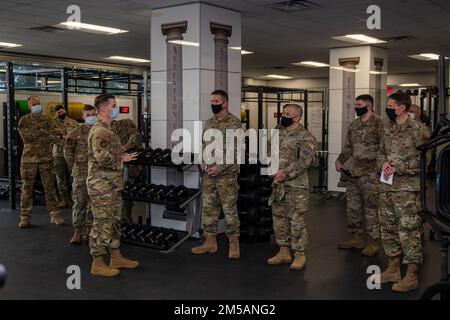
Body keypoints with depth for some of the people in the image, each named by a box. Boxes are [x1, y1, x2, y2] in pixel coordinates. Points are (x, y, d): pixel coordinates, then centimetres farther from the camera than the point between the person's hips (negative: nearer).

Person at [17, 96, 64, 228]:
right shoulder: (24, 120, 3)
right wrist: (43, 133, -13)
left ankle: (54, 214, 8)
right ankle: (25, 216, 9)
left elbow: (56, 136, 0)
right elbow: (26, 136, -12)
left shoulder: (46, 120, 10)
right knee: (27, 187, 3)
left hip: (46, 158, 2)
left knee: (50, 186, 3)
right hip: (29, 158, -2)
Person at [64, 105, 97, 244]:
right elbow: (68, 150, 6)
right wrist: (73, 167, 7)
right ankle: (77, 232, 5)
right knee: (79, 201, -2)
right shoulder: (76, 132, -1)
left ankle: (89, 229, 21)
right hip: (81, 174, -2)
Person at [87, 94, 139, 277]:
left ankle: (116, 258, 26)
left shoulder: (107, 130, 16)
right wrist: (122, 159, -12)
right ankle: (98, 264, 5)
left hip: (112, 185, 10)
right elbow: (103, 158, -26)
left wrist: (123, 155, 11)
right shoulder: (99, 131, -16)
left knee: (114, 222, 16)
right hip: (102, 186, -10)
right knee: (102, 224, -4)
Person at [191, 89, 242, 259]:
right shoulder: (209, 122, 12)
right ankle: (210, 242, 19)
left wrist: (219, 168, -17)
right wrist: (205, 165, 2)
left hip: (226, 174, -7)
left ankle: (234, 244, 11)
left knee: (230, 209, 0)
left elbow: (235, 151, -14)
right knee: (208, 208, 10)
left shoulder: (234, 123, -9)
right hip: (209, 173, 7)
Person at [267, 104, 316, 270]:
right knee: (279, 218, 12)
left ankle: (300, 255, 10)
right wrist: (275, 172, 0)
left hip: (296, 185, -7)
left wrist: (286, 173, -21)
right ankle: (284, 252, 23)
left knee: (297, 221, -2)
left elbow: (304, 161, -18)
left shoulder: (306, 137, -9)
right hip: (278, 184, 7)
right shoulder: (279, 133, 12)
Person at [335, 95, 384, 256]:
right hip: (354, 173, 8)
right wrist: (340, 160, 8)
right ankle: (356, 238, 26)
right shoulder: (354, 125, 14)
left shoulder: (379, 123, -9)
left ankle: (373, 242, 10)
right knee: (353, 208, 13)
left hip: (371, 174, -8)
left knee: (371, 209, -1)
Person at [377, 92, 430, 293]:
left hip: (407, 188, -8)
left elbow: (424, 160, -15)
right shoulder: (388, 129, 11)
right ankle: (393, 269, 27)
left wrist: (398, 168, -18)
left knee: (408, 230, -3)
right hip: (387, 187, 8)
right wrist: (383, 163, -4)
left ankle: (411, 276, 7)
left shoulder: (416, 130, -11)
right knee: (388, 228, 14)